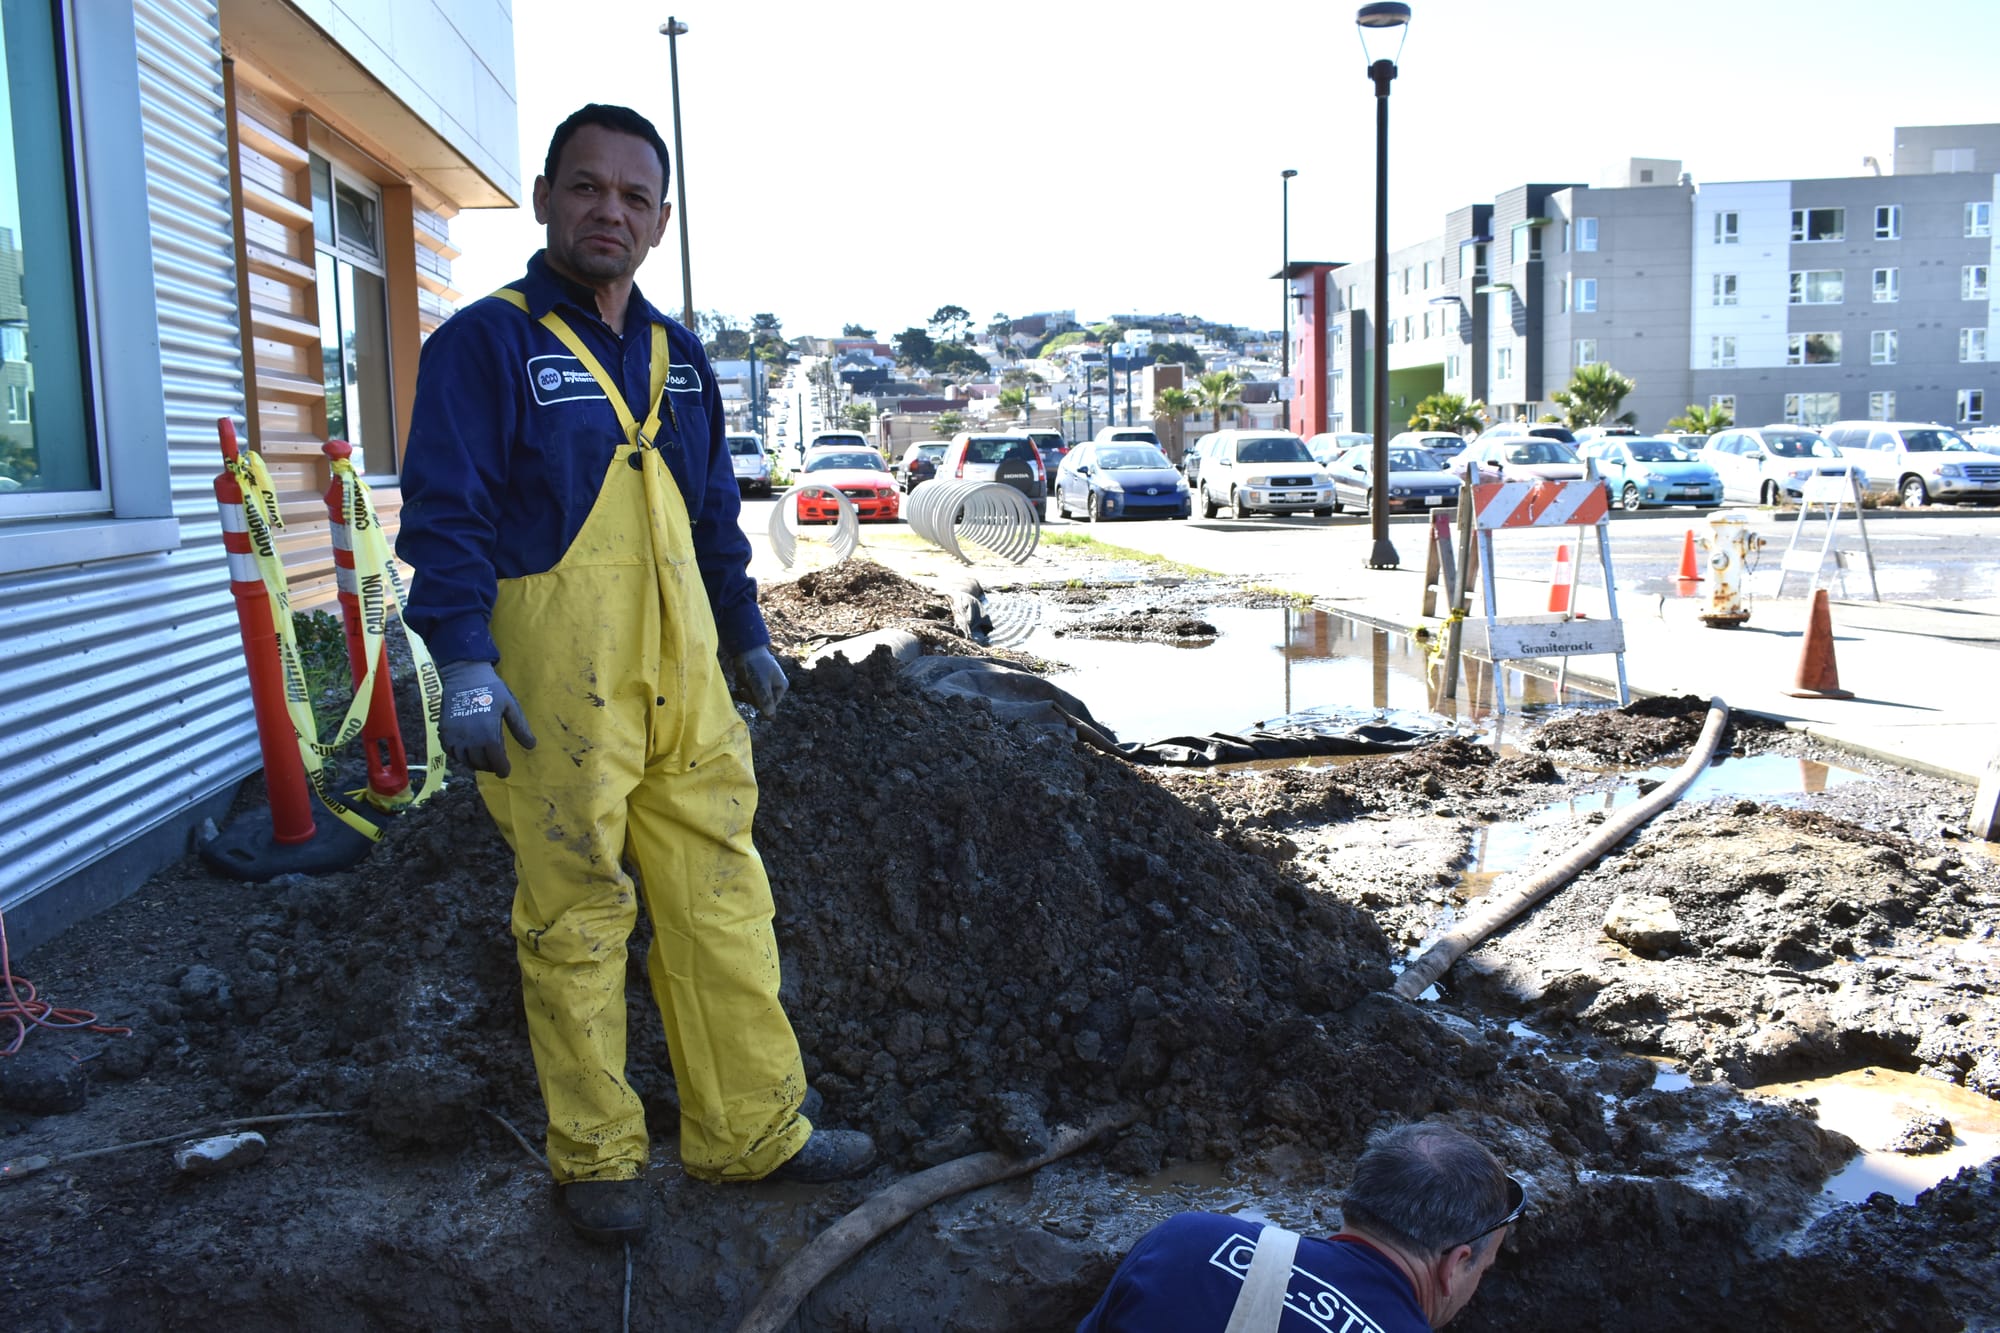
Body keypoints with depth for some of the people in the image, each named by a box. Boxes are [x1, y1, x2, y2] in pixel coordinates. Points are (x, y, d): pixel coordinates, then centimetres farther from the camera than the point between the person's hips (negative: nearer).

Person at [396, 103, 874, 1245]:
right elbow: (446, 516, -10)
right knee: (576, 917, 4)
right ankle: (597, 1158, 21)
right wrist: (465, 665, -20)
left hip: (683, 680, 6)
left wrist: (747, 637, 22)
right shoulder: (486, 343, -4)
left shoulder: (679, 356, 16)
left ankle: (753, 1129, 23)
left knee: (724, 902, 9)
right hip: (556, 689, -6)